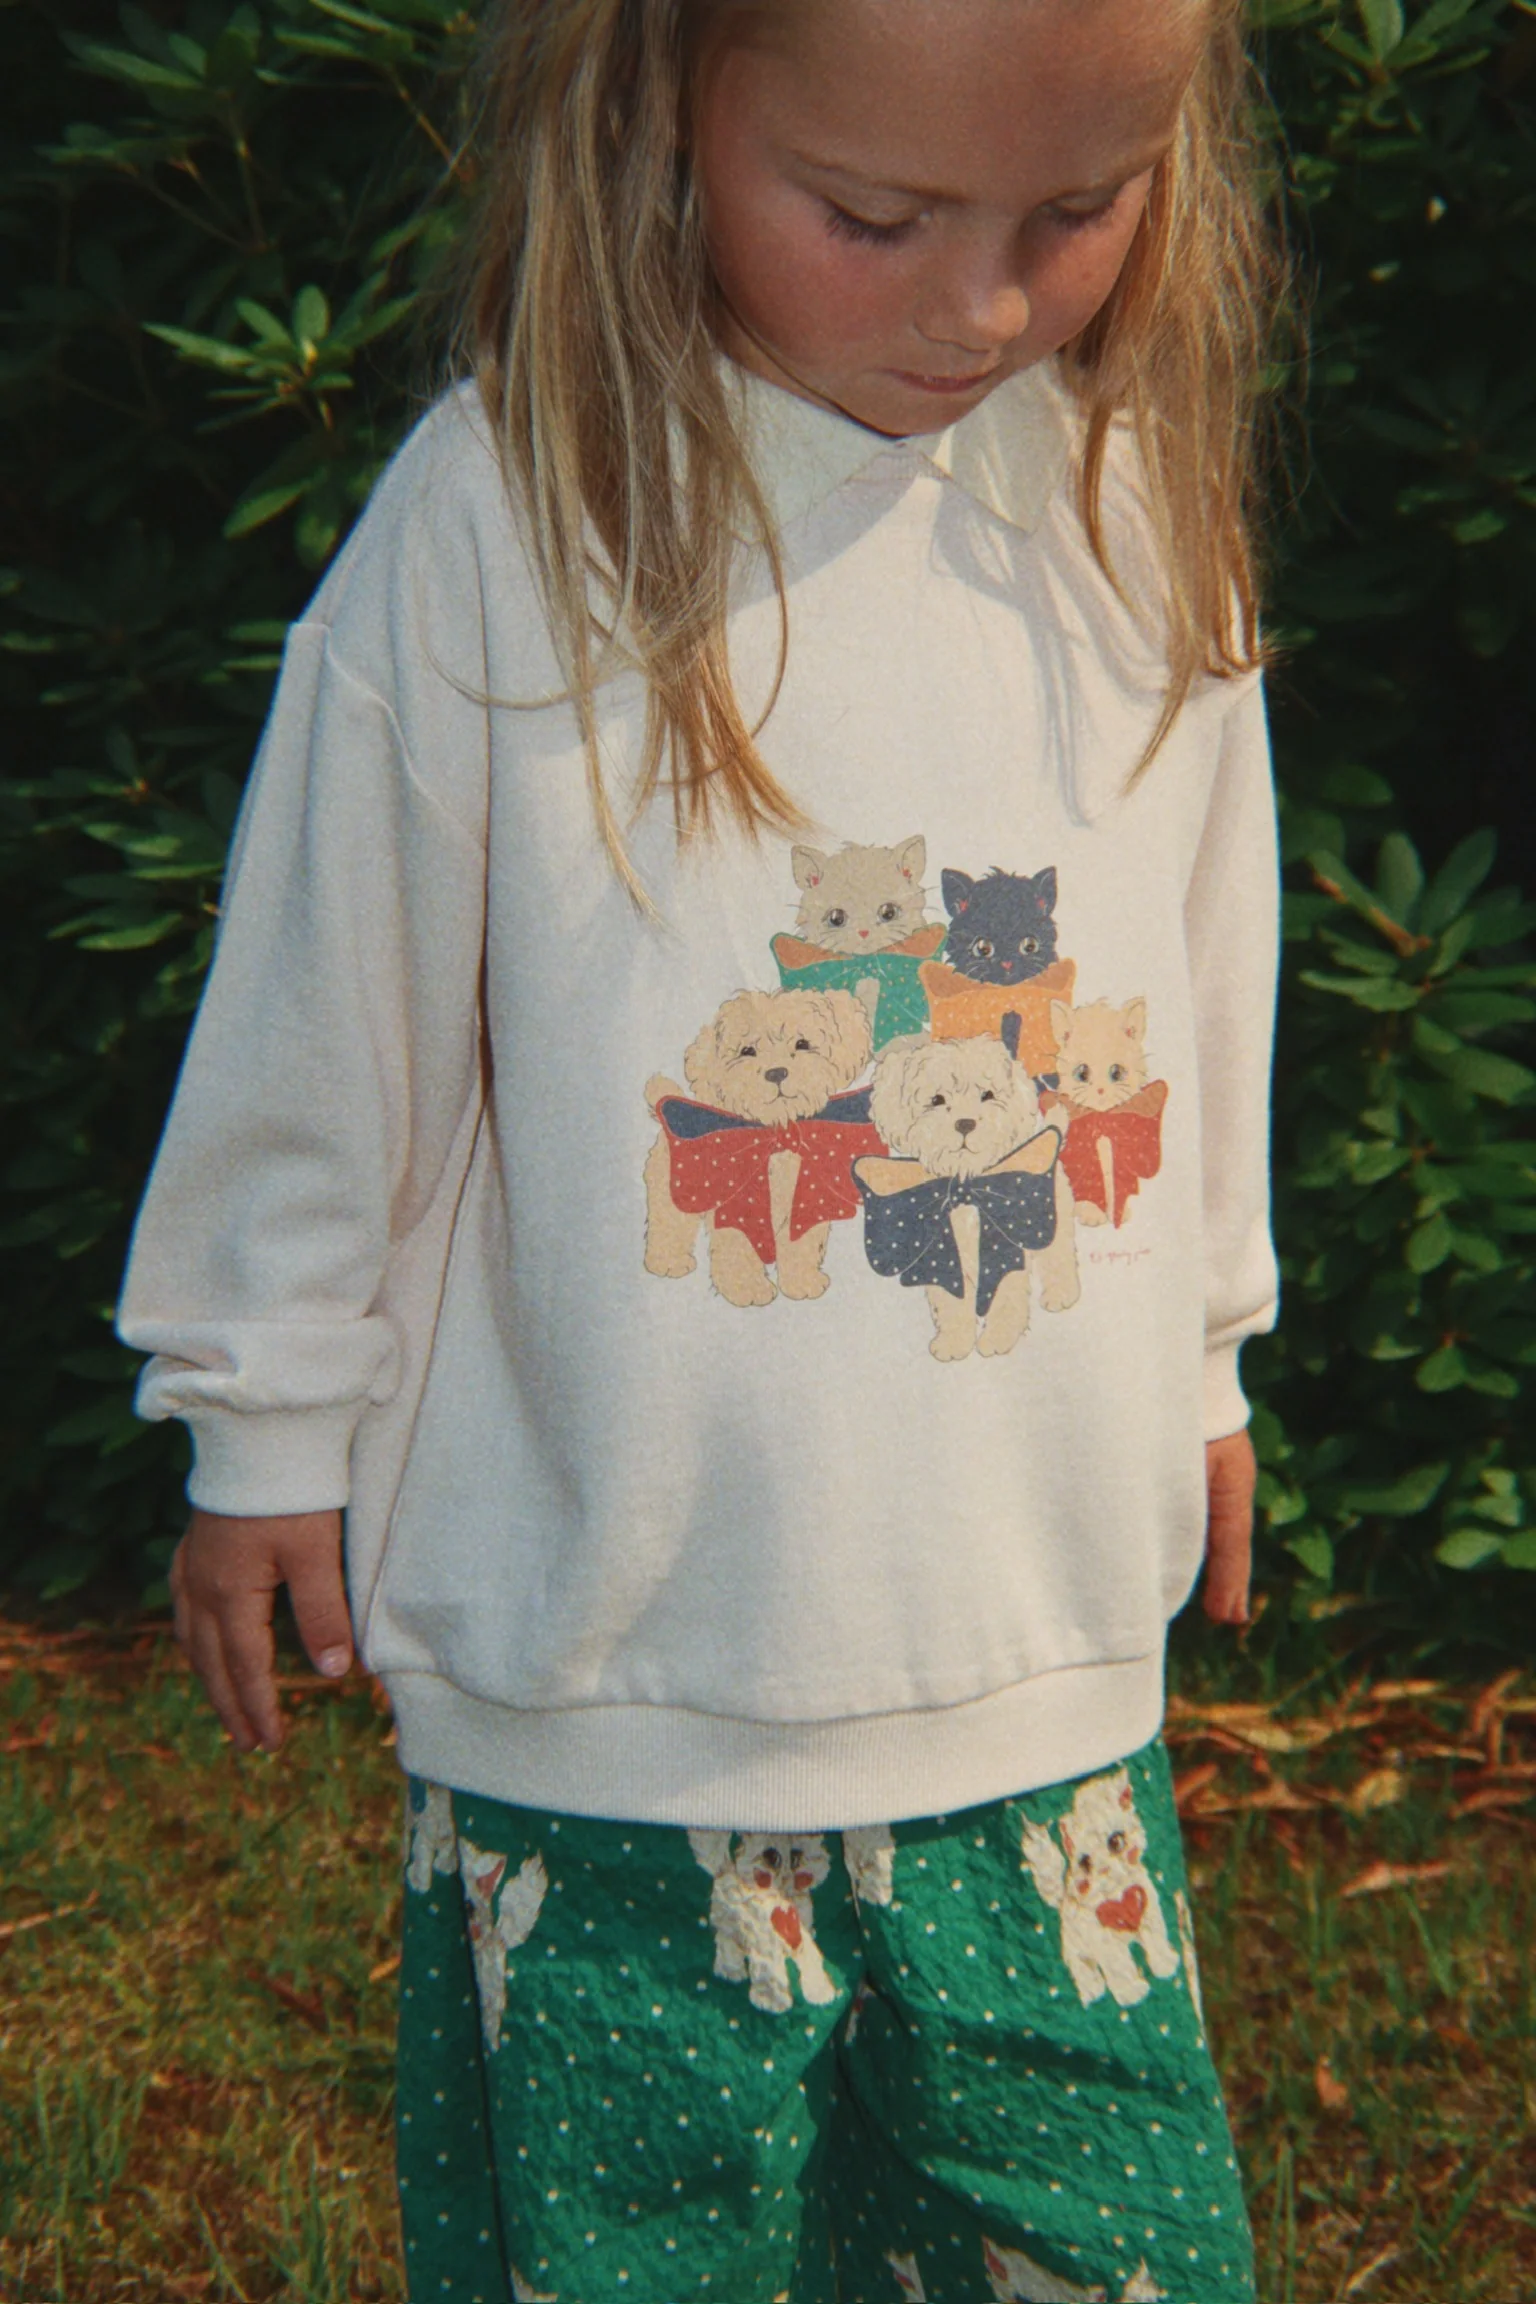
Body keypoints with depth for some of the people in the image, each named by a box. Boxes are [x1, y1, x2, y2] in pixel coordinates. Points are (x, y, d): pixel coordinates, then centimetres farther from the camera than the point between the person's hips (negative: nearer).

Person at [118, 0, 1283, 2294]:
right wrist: (269, 1420, 7)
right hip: (613, 1682, -3)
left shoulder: (1138, 508, 0)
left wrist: (1199, 1355, 23)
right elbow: (322, 1019, -2)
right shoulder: (502, 518, -13)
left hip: (1049, 1683, 4)